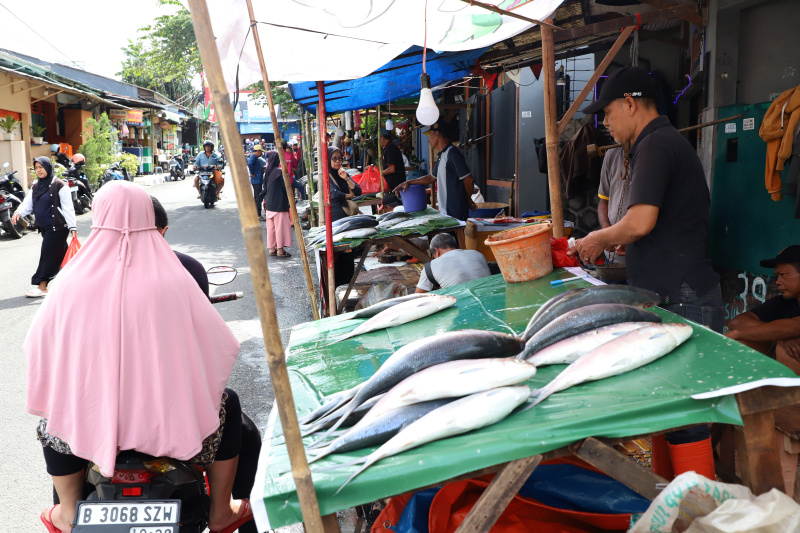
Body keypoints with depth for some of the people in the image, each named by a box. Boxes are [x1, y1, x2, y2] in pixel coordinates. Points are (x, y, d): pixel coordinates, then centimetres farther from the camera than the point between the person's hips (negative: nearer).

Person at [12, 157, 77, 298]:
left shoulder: (59, 185, -10)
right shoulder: (36, 186, 13)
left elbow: (68, 208, -13)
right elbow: (28, 203, 5)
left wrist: (72, 227, -17)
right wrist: (18, 213, -16)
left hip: (57, 227, -7)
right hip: (44, 227, 7)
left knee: (48, 255, -7)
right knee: (60, 253, 14)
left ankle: (42, 286, -3)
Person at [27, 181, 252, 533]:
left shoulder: (71, 283, -11)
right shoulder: (174, 281, -15)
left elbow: (40, 348, 1)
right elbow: (221, 346, -8)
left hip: (90, 425, 2)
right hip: (166, 421, -2)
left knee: (53, 419, 35)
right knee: (229, 404, 27)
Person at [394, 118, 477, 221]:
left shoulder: (453, 153, -15)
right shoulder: (442, 155, 17)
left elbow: (469, 180, -18)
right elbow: (432, 177, 28)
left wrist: (468, 201, -3)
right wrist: (409, 182, 20)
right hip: (444, 212, 9)